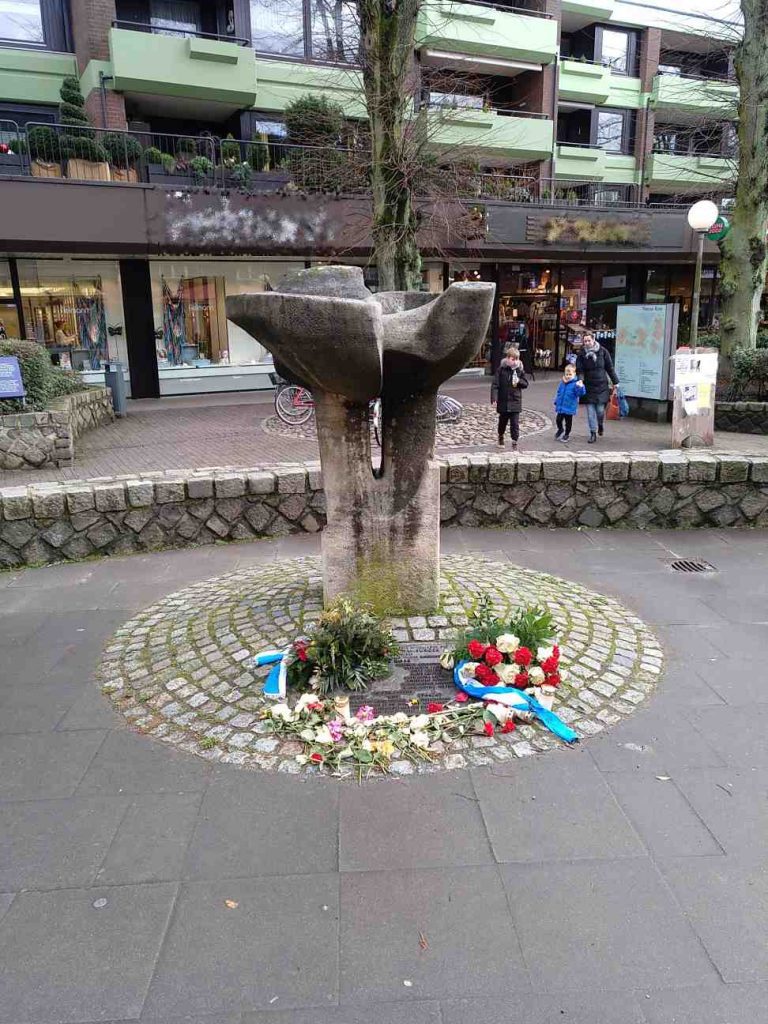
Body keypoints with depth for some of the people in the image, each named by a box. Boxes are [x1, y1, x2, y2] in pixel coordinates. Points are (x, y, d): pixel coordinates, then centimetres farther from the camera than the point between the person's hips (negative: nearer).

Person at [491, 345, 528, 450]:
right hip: (503, 401, 0)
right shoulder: (501, 369, -7)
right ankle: (501, 437, 41)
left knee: (515, 423, -3)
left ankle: (514, 443, 3)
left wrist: (519, 381, -16)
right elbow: (495, 384, -10)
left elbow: (526, 383, 6)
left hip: (515, 402, 0)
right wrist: (494, 398, -19)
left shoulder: (520, 370, 0)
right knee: (503, 421, 17)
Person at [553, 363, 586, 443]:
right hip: (560, 407, 5)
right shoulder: (562, 383, 3)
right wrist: (556, 402, 19)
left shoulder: (575, 383, -16)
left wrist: (580, 387, -46)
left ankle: (567, 434, 28)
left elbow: (580, 393, -28)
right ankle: (560, 429, 39)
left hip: (569, 407, -5)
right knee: (558, 419, 11)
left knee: (568, 421, 10)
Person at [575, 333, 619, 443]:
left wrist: (615, 382, 7)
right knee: (590, 411, 1)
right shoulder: (582, 354, -2)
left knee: (600, 410, -1)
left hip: (602, 386, -1)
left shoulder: (603, 351, -2)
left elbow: (610, 368, 5)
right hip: (588, 387, 1)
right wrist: (580, 380, -23)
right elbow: (579, 370, -3)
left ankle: (600, 425, 31)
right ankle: (593, 433, 11)